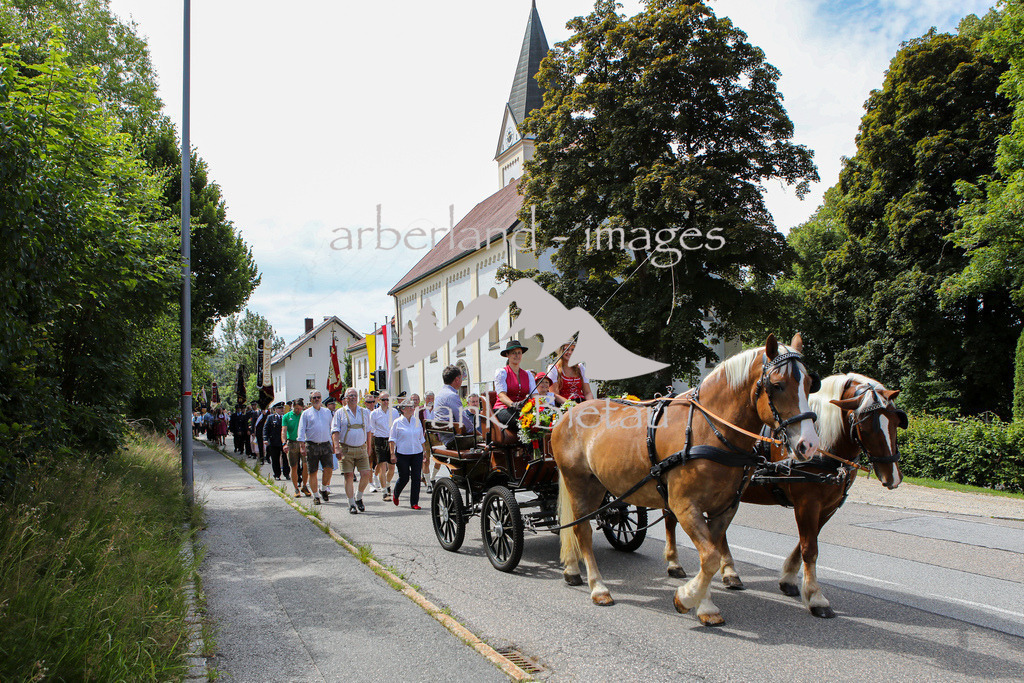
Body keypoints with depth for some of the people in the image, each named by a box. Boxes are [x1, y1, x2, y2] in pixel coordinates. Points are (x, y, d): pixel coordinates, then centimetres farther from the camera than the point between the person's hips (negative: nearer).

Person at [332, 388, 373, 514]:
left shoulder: (365, 412, 12)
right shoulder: (340, 413, 3)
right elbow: (335, 431, -4)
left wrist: (369, 447, 17)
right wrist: (337, 447, -16)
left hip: (361, 449, 2)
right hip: (346, 449, -2)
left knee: (366, 474, -7)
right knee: (349, 476, -3)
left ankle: (359, 498, 16)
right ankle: (351, 504, 6)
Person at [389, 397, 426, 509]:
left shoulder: (417, 422, 11)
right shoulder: (397, 423, 0)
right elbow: (392, 439, 1)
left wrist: (424, 453, 15)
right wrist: (392, 454, -7)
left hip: (417, 453, 3)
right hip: (402, 454, -3)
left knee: (416, 478, -2)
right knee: (404, 477, 1)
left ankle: (414, 502, 6)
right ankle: (395, 495, 30)